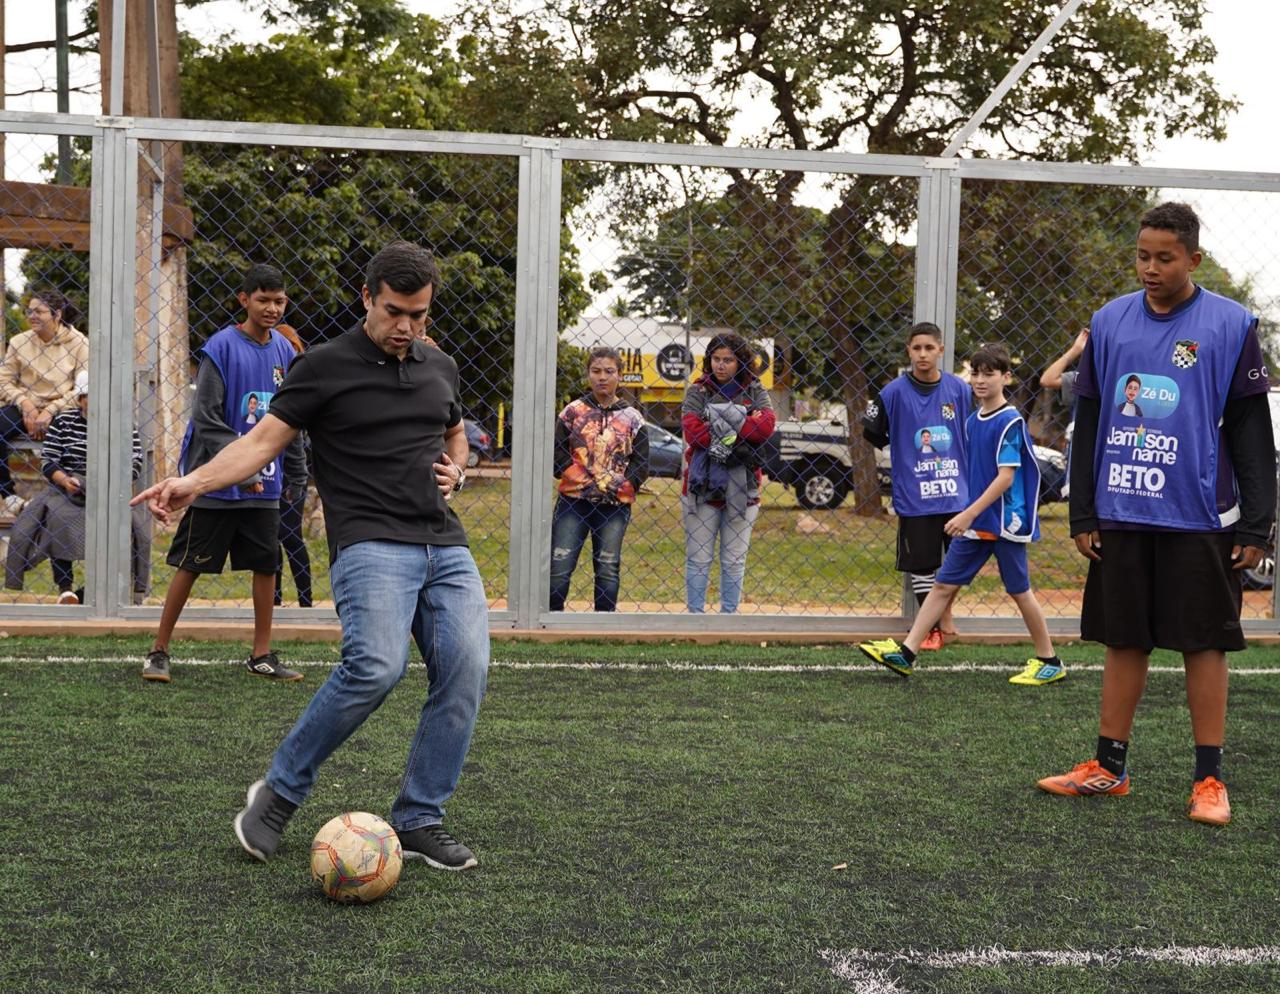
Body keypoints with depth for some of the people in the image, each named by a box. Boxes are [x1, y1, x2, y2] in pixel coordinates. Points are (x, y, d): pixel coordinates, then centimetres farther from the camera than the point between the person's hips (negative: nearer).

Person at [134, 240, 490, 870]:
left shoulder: (440, 368, 16)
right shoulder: (325, 366, 0)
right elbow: (263, 440, -3)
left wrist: (455, 472, 12)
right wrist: (193, 482, -17)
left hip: (446, 546, 6)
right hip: (370, 542, -6)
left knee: (465, 671, -9)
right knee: (375, 665, -27)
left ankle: (419, 822, 5)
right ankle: (280, 792, -6)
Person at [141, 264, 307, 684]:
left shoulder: (284, 350, 8)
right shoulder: (221, 347, -11)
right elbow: (207, 418, -15)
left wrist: (297, 471, 16)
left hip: (265, 484, 6)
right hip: (217, 483, -5)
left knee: (266, 565, 8)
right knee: (190, 565, 1)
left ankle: (261, 655, 19)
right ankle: (159, 651, 11)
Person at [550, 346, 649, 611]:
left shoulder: (632, 418, 5)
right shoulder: (573, 411, 4)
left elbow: (641, 463, 3)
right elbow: (556, 452, 1)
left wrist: (621, 485, -12)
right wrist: (580, 477, -12)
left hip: (615, 506, 1)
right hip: (574, 501, 0)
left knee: (608, 571, 6)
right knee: (559, 569, -4)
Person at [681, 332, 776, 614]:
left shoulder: (755, 391, 6)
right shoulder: (697, 391, 4)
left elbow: (767, 425, -13)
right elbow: (692, 431, -13)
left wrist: (718, 422, -16)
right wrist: (738, 437, -17)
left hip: (741, 488, 1)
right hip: (702, 486, -1)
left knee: (734, 560, 8)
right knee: (698, 558, 3)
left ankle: (729, 615, 16)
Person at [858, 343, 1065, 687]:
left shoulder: (1010, 422, -14)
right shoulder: (972, 421, 9)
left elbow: (1006, 477, -20)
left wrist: (969, 513, -24)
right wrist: (968, 516, 15)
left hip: (1006, 522, -7)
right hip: (975, 522, 7)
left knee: (1019, 591, 2)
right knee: (944, 584, 4)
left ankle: (1049, 661, 17)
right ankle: (905, 652, 4)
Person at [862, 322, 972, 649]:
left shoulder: (959, 389, 0)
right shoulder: (894, 392, -6)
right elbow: (873, 433, 5)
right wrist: (906, 452, 5)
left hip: (956, 492, 2)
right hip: (914, 496, -2)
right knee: (921, 564, 4)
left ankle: (946, 615, 30)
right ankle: (931, 627, 18)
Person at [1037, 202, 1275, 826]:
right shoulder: (1109, 322, 7)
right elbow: (1087, 424, 11)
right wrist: (1082, 514, 7)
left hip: (1200, 518, -3)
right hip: (1121, 516, 3)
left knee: (1205, 643, 2)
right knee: (1124, 640, 9)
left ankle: (1209, 780, 11)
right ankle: (1109, 767, 19)